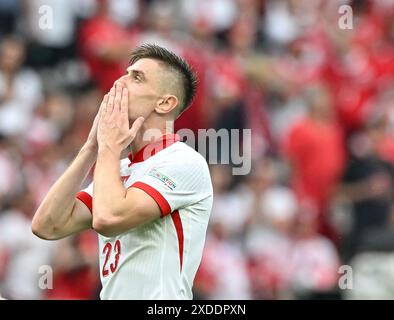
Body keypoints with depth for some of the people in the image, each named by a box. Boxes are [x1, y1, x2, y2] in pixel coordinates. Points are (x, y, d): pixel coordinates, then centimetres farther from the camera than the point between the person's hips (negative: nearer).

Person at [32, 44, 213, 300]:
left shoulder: (184, 162, -5)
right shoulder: (118, 169, 17)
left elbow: (107, 219, -17)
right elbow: (48, 226, 7)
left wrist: (109, 147, -2)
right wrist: (92, 146, 8)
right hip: (112, 295, 6)